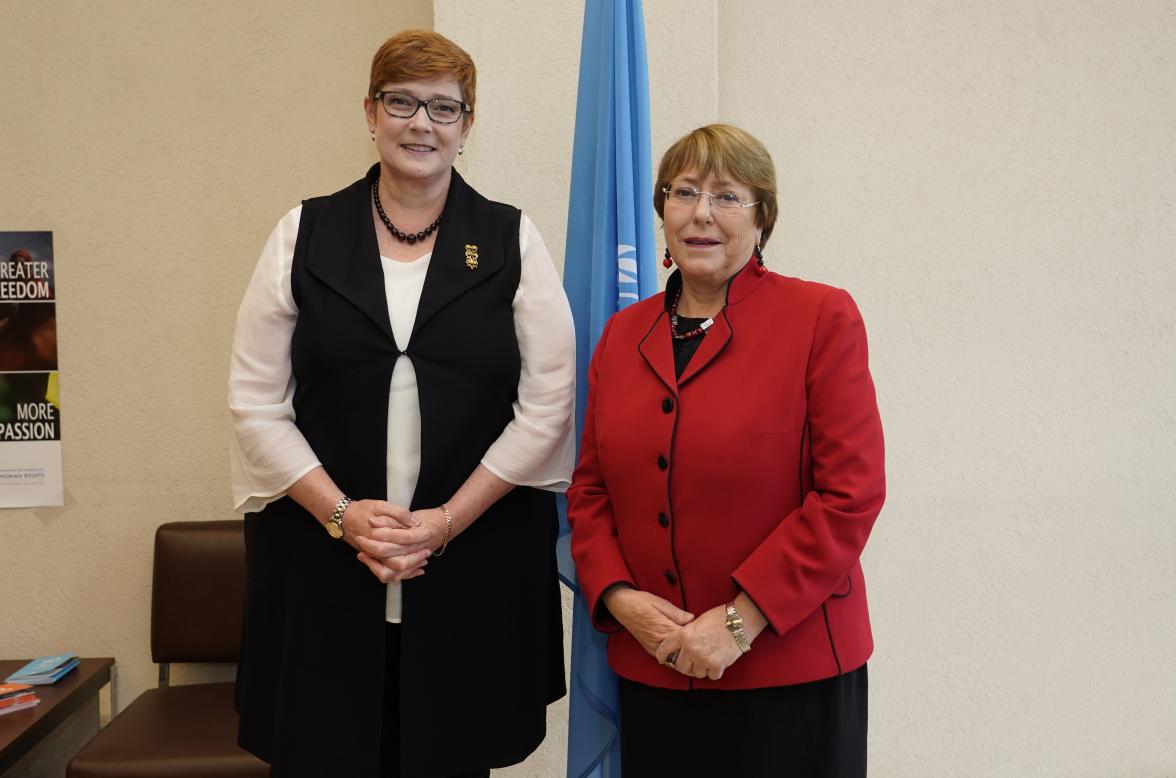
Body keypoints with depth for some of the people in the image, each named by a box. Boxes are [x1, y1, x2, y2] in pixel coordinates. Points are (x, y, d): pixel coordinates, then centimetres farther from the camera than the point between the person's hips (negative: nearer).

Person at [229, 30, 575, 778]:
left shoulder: (512, 241, 4)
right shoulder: (306, 233, 5)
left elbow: (547, 405, -2)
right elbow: (257, 402, 2)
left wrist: (447, 521, -9)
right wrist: (342, 513, -9)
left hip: (475, 563, 0)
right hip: (321, 557, 1)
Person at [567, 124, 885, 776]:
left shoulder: (821, 318, -6)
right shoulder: (623, 334, 7)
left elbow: (851, 493, -11)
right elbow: (589, 488, 11)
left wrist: (741, 619, -15)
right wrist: (618, 595, -6)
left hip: (792, 672, -4)